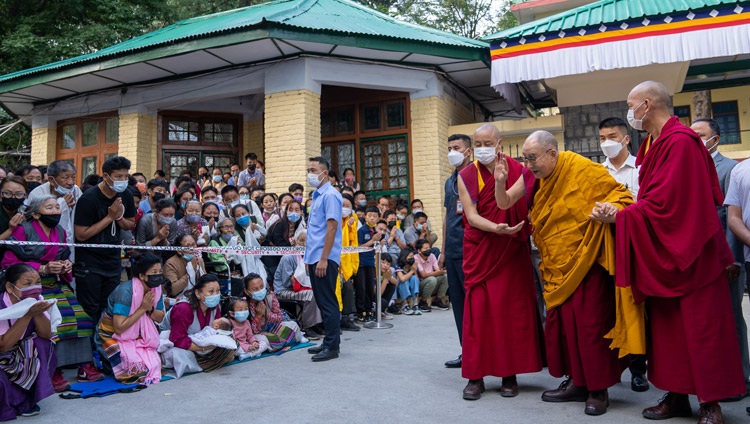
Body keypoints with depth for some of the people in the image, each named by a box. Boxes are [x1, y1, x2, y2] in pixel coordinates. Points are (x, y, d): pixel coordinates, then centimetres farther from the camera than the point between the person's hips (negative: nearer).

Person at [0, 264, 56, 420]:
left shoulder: (36, 300, -11)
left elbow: (46, 335, -14)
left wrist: (38, 313, -33)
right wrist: (28, 314, -36)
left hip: (19, 356, 6)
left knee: (42, 345, -22)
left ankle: (26, 399, -8)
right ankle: (18, 401, 0)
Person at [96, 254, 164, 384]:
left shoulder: (156, 289, -7)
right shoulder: (126, 291, -28)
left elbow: (160, 318, 1)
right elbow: (119, 328, -31)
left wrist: (150, 309, -20)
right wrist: (142, 309, -28)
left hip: (137, 337, 7)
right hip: (112, 337, -7)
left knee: (156, 363, -11)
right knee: (140, 368, -27)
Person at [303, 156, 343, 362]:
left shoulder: (330, 195, -12)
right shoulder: (316, 196, 17)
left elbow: (332, 227, -18)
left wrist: (323, 259, -22)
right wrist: (310, 258, 18)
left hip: (324, 259, -10)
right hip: (314, 258, 10)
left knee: (328, 302, -4)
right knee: (322, 302, 14)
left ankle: (332, 346, 4)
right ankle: (328, 342, 23)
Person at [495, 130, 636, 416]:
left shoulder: (583, 169, -13)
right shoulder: (535, 176, 4)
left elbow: (620, 195, -8)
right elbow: (504, 204, 4)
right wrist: (500, 182, -15)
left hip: (586, 263, -6)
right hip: (556, 266, 6)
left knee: (590, 324, -2)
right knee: (560, 323, 9)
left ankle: (598, 389, 12)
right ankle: (576, 382, 23)